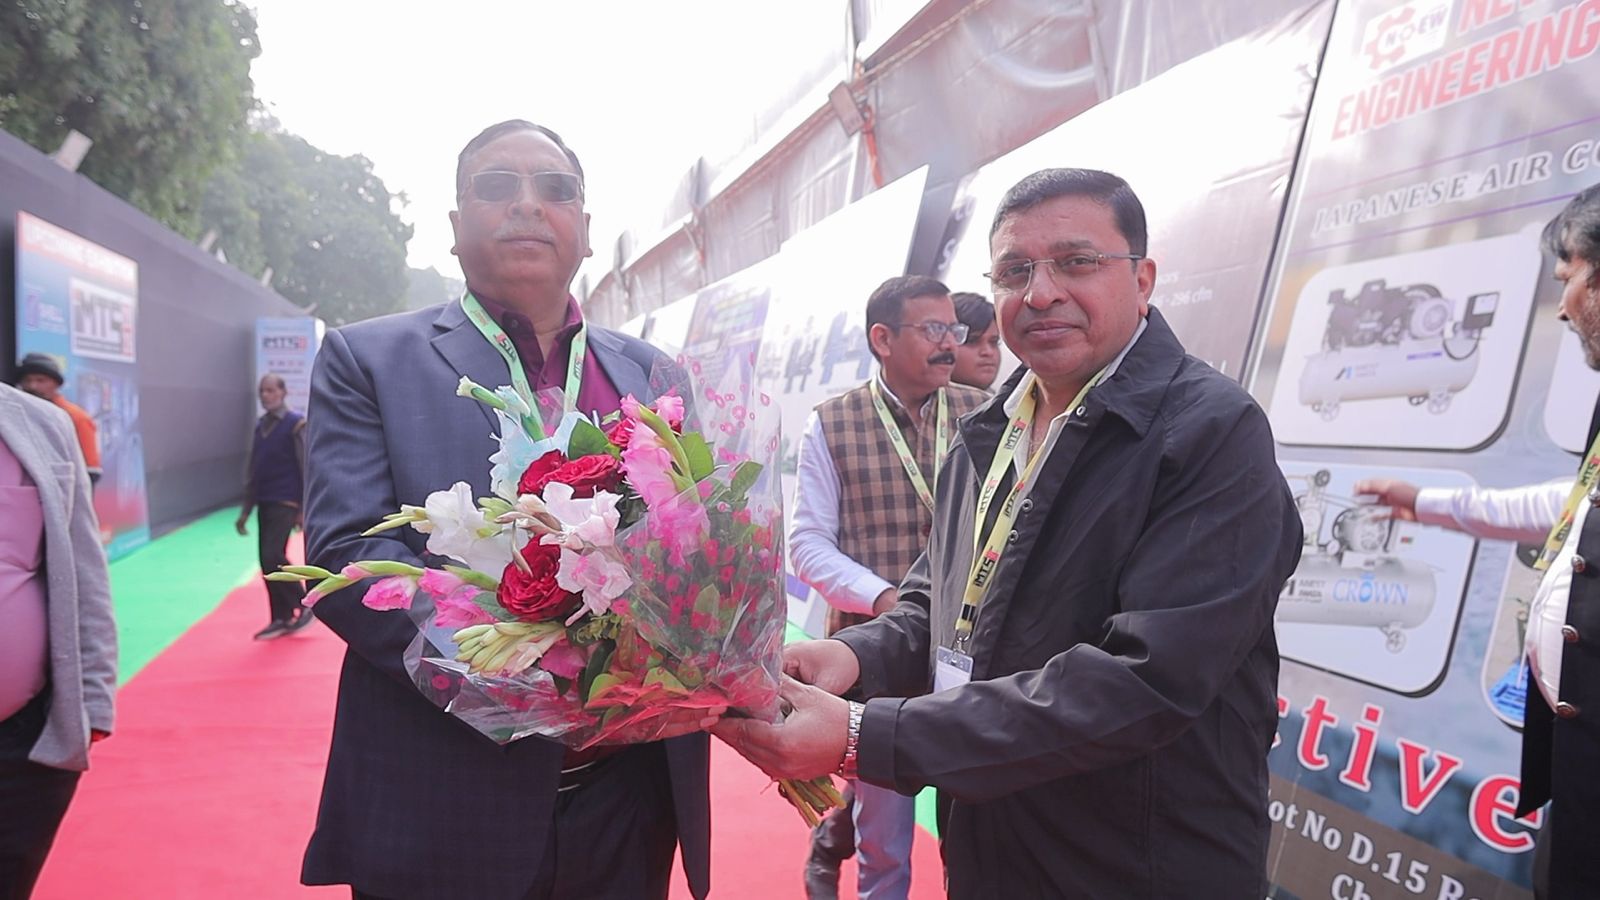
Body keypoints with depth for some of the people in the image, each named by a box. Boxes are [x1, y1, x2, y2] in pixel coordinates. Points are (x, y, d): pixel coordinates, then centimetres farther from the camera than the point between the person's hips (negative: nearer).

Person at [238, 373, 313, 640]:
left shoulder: (296, 424, -7)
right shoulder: (260, 426, 13)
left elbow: (306, 469, -9)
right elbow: (252, 470, 17)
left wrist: (305, 508, -13)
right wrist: (245, 510, 16)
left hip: (286, 503, -7)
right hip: (264, 503, 7)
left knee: (273, 557, -15)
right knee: (266, 561, 6)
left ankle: (304, 606, 3)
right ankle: (281, 619, 16)